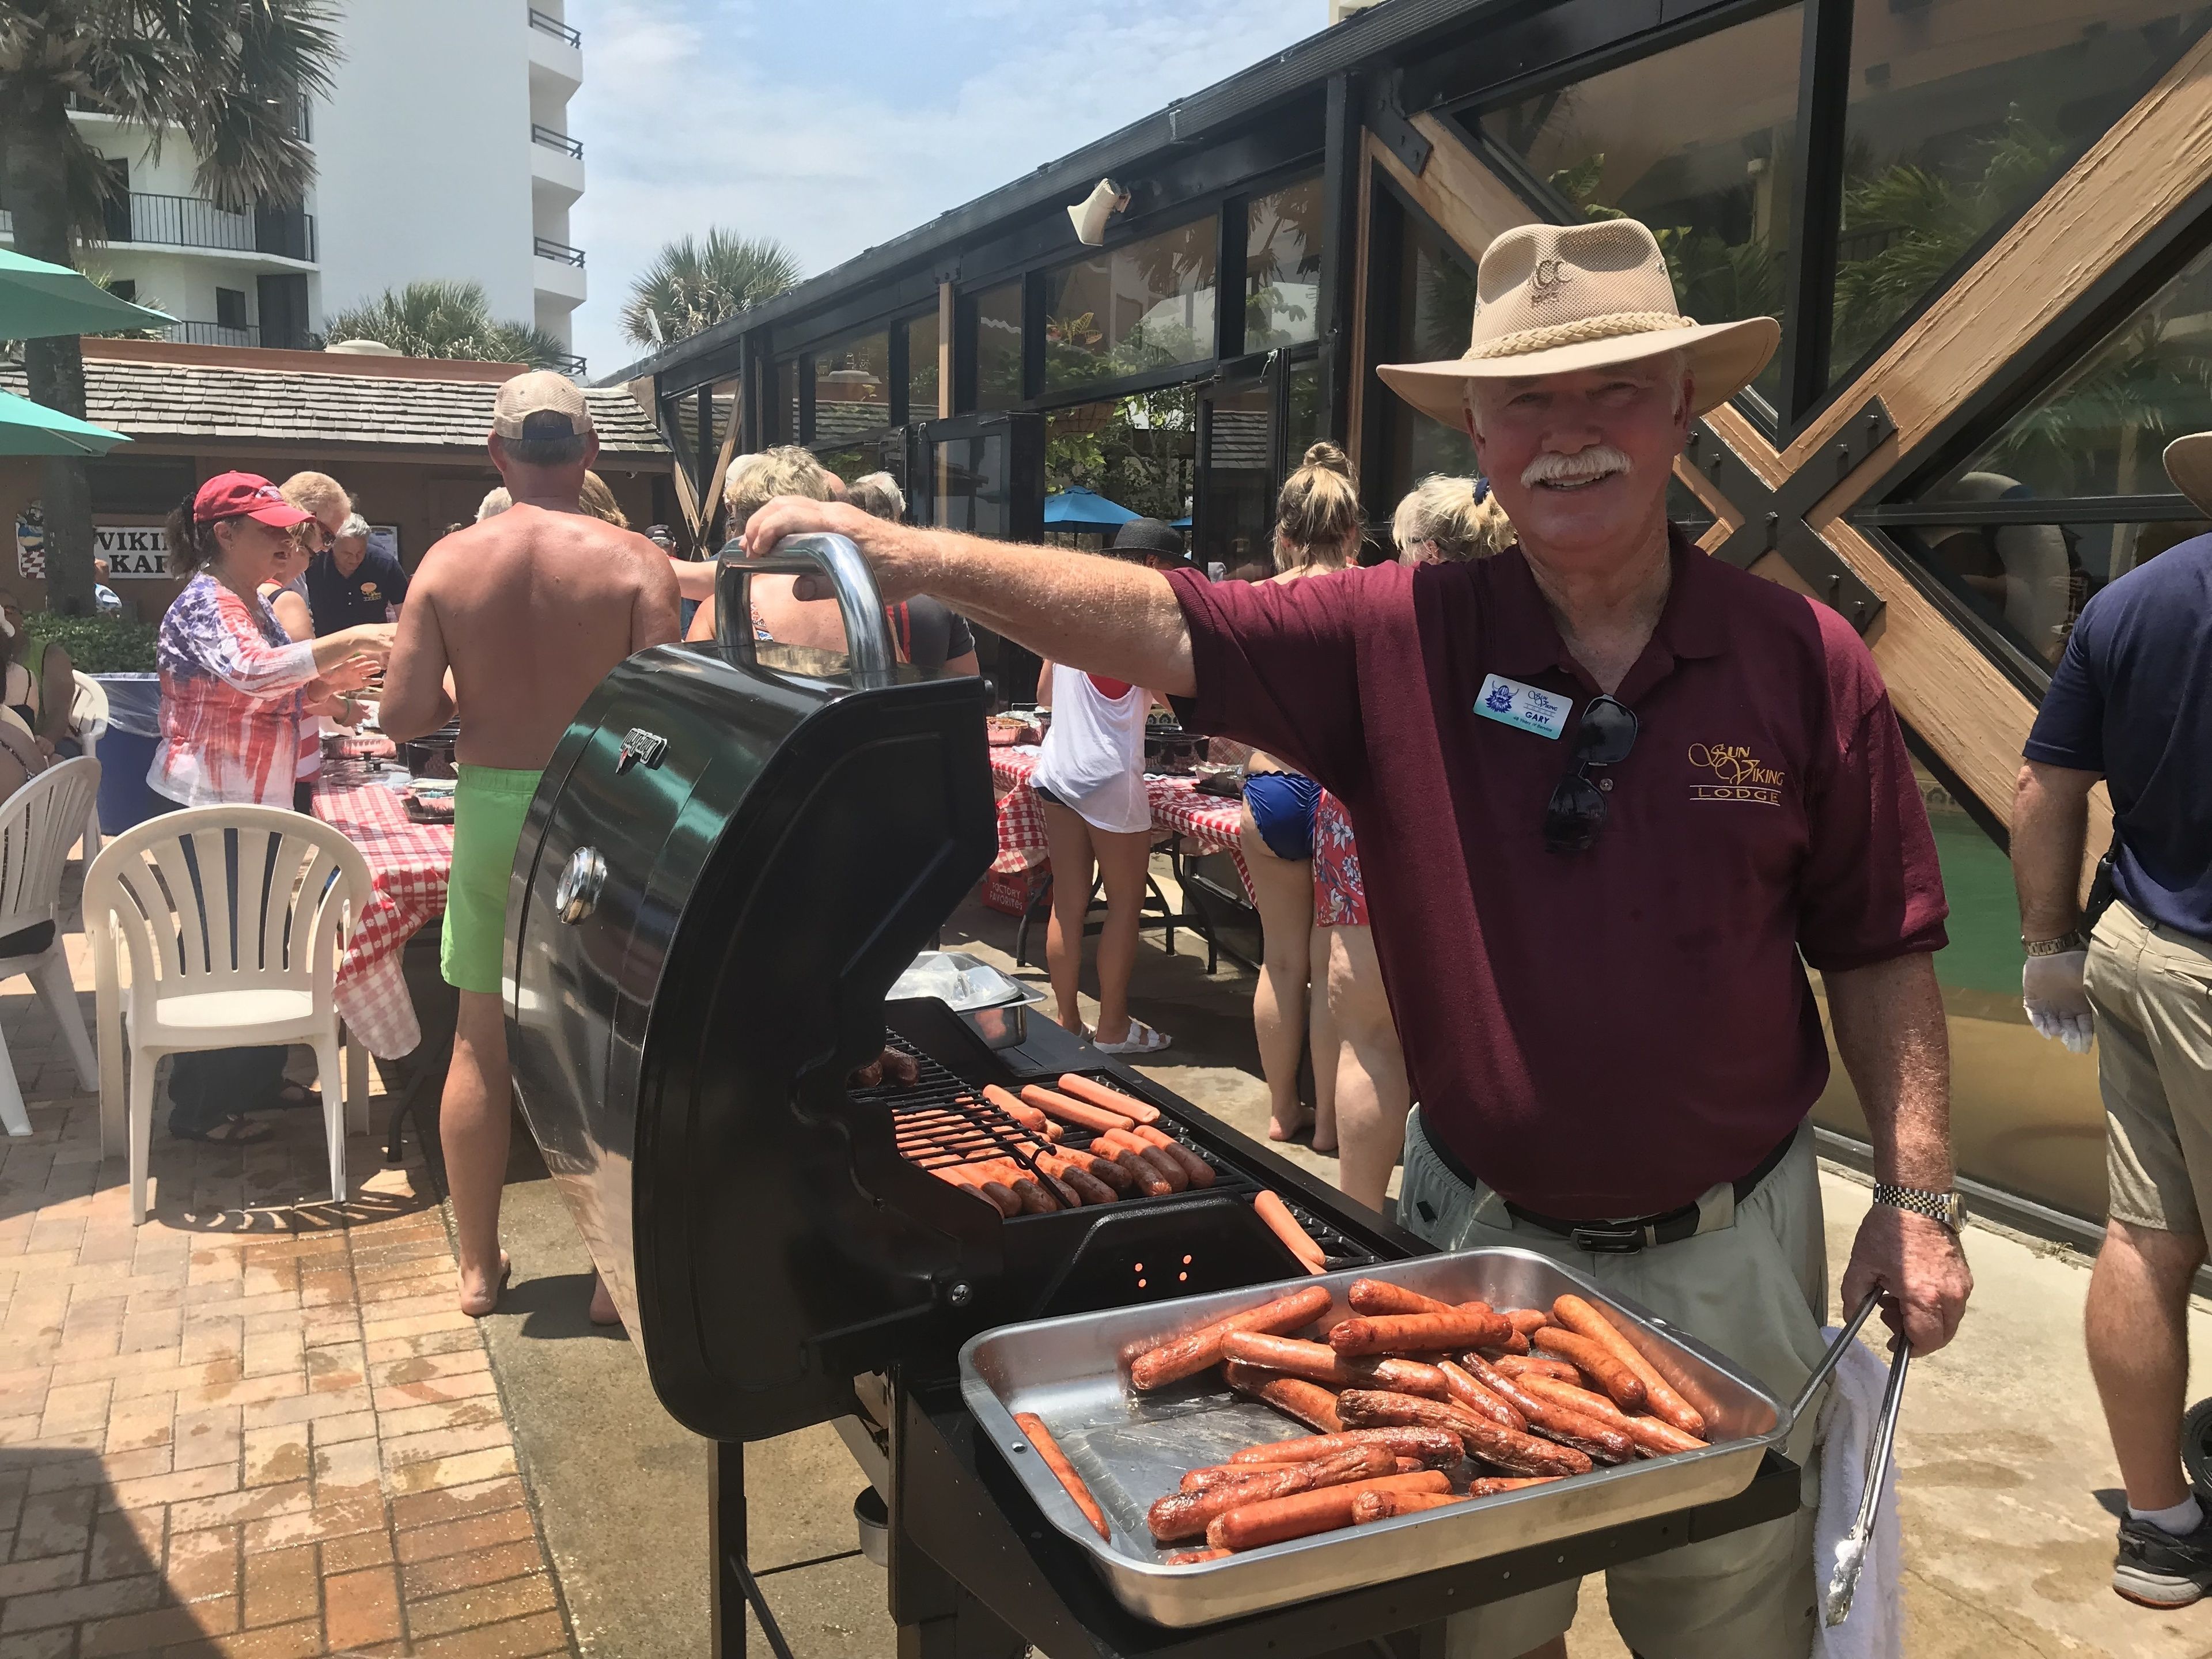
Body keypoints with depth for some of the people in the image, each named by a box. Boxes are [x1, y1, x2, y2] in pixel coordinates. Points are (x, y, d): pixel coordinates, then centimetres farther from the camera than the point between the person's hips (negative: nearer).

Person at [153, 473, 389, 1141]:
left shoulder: (254, 605, 14)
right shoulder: (204, 603, -15)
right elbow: (252, 671, -33)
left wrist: (331, 682, 1)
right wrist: (350, 640, -33)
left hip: (258, 803, 9)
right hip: (210, 808, -9)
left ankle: (256, 1083, 27)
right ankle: (199, 1107, 10)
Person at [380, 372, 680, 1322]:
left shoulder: (450, 561, -3)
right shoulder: (634, 561, -9)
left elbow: (402, 715, -5)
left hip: (492, 808, 2)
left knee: (482, 1038, 15)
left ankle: (478, 1266, 27)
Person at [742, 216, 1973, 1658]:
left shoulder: (1804, 664, -8)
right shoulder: (1405, 638, -10)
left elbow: (1880, 953, -2)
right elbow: (1165, 628, -16)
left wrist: (1918, 1192, -6)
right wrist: (914, 554, -25)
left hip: (1728, 1256, 0)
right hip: (1484, 1235, 0)